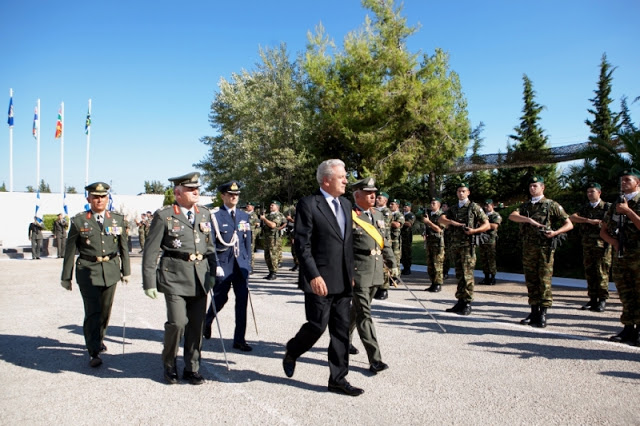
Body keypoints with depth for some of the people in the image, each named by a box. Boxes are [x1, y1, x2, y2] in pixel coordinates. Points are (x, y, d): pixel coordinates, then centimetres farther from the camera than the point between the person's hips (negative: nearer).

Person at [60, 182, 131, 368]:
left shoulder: (117, 219, 4)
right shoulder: (79, 221, -2)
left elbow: (123, 247, 10)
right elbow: (70, 250, 2)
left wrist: (126, 270, 10)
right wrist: (66, 277, 3)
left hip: (111, 270, 3)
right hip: (88, 271, -3)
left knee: (105, 310, 14)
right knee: (92, 312, -6)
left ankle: (99, 338, 39)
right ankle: (94, 352, 4)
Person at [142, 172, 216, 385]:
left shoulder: (205, 214, 12)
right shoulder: (164, 215, -3)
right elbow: (150, 251, -3)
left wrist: (213, 271, 12)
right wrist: (149, 282, -6)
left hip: (200, 279, 5)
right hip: (174, 277, -4)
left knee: (197, 325, 7)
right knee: (177, 322, -10)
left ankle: (192, 369, 24)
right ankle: (169, 365, 16)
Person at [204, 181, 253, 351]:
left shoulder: (244, 216, 13)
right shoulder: (215, 216, -3)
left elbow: (247, 240, 14)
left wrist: (248, 261, 9)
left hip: (241, 263, 4)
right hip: (223, 263, -4)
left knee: (242, 299, 0)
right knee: (221, 297, 5)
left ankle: (239, 339, 8)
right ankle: (207, 321, 38)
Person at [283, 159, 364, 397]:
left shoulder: (346, 204, 13)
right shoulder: (308, 205, -10)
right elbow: (302, 245, -14)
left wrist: (351, 273, 16)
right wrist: (314, 276, -20)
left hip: (343, 281, 7)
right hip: (320, 281, -7)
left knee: (341, 330, 9)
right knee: (317, 326, 0)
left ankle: (338, 379, 20)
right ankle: (292, 352, 31)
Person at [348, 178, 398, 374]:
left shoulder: (378, 215, 13)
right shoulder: (349, 216, -11)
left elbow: (385, 242, 19)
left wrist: (392, 263, 16)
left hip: (376, 273, 8)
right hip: (358, 273, -7)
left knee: (358, 309, 20)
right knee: (364, 314, -5)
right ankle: (374, 359, -3)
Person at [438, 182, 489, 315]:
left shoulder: (474, 207, 3)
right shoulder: (453, 209, 17)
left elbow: (486, 224, 0)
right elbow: (441, 220, 3)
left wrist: (474, 230, -17)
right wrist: (454, 223, -13)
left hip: (467, 244, -5)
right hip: (455, 244, 5)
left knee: (467, 274, -8)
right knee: (459, 274, 10)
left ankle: (467, 304, -3)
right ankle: (460, 301, 16)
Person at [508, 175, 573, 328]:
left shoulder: (551, 205, 3)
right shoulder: (525, 206, 16)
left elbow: (569, 224, 2)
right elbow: (512, 216, -5)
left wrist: (555, 232, -16)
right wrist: (529, 220, -19)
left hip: (544, 248, -4)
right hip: (528, 248, 5)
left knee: (544, 281, -5)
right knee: (531, 281, 8)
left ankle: (543, 315, -1)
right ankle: (534, 312, 17)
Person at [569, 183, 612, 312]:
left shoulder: (608, 207, 4)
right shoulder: (585, 208, 15)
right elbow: (572, 217, -1)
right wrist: (589, 220, -12)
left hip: (602, 244, -4)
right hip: (587, 244, 5)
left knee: (602, 272, -6)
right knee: (589, 273, 7)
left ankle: (602, 300, 1)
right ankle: (592, 299, 14)